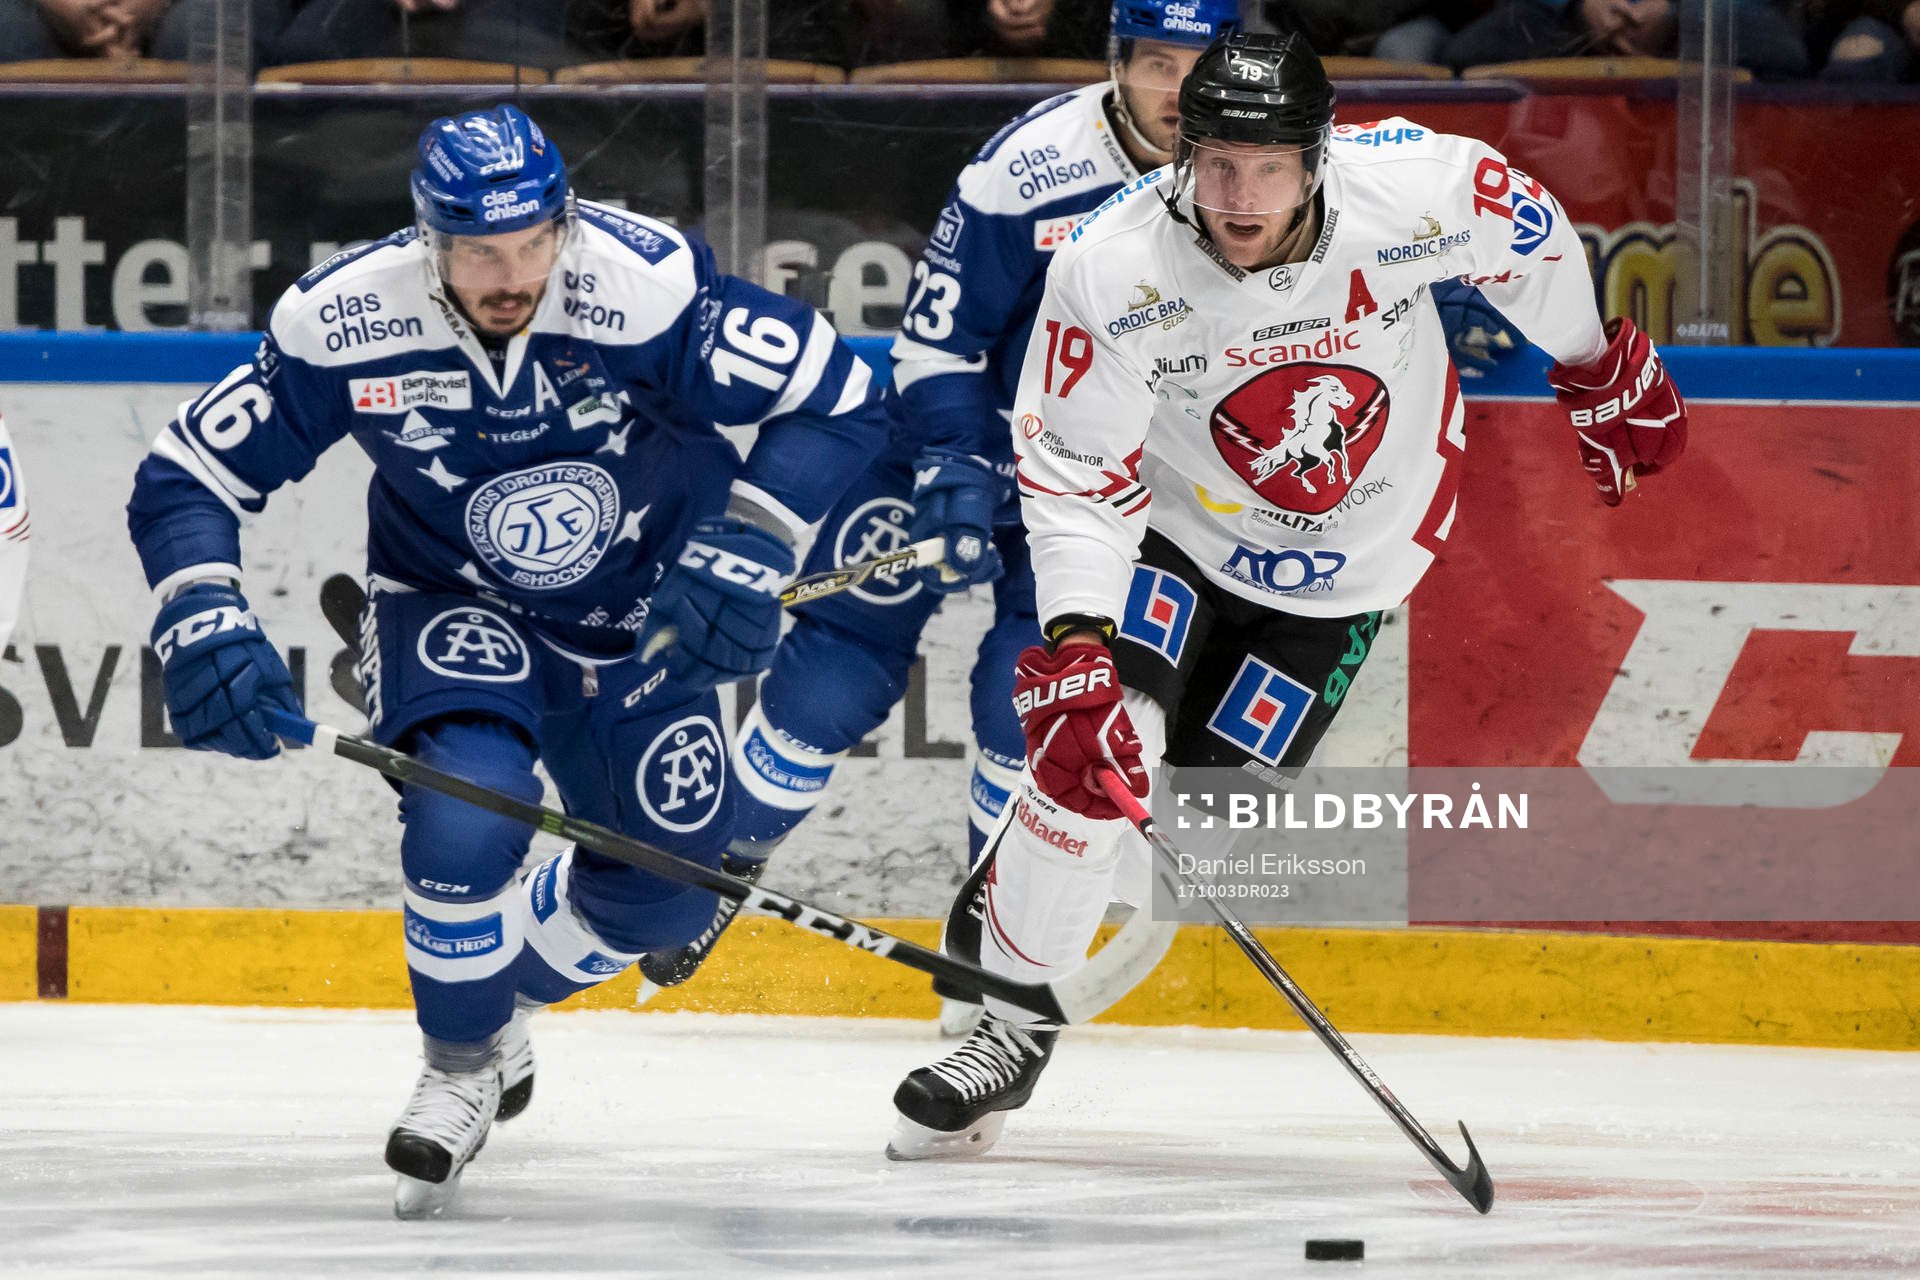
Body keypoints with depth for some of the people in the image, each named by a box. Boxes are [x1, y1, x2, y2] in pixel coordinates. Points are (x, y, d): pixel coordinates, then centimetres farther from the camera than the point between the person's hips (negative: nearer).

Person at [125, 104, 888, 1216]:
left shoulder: (643, 282, -30)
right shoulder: (345, 322, -26)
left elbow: (840, 404, -22)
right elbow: (184, 482, -14)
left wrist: (746, 555, -33)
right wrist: (206, 629, -30)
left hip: (638, 612, 1)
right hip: (455, 608, -1)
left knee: (670, 888, -1)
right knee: (469, 800, -28)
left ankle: (502, 993, 30)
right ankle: (462, 1061, -2)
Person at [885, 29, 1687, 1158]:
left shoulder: (1420, 190, -27)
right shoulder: (1114, 268, -28)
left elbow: (1534, 240, -4)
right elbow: (1076, 474, -22)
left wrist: (1607, 375, 11)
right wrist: (1075, 645, -33)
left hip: (1347, 563, 1)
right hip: (1174, 524, -1)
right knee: (1093, 742, -19)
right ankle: (1013, 1026, -5)